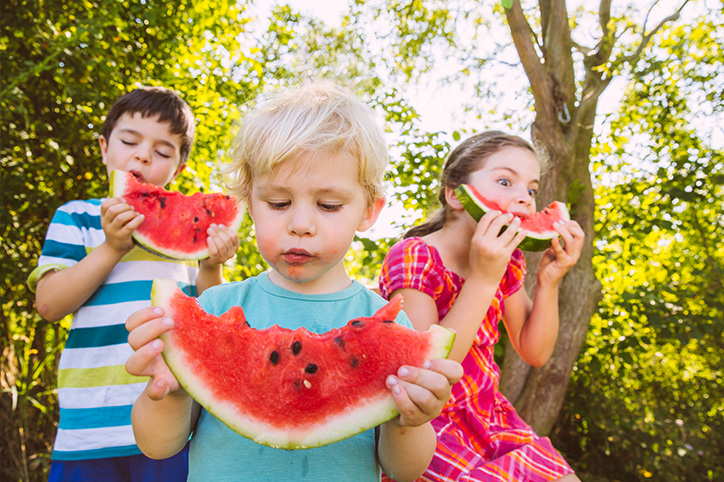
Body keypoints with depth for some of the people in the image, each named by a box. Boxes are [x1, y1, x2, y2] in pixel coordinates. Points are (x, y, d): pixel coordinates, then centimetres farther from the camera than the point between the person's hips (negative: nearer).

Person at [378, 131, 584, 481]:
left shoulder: (505, 261, 1)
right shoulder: (414, 258, -21)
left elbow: (535, 353, 6)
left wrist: (549, 282, -9)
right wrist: (482, 280, -32)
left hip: (488, 413, 7)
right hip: (427, 424, -6)